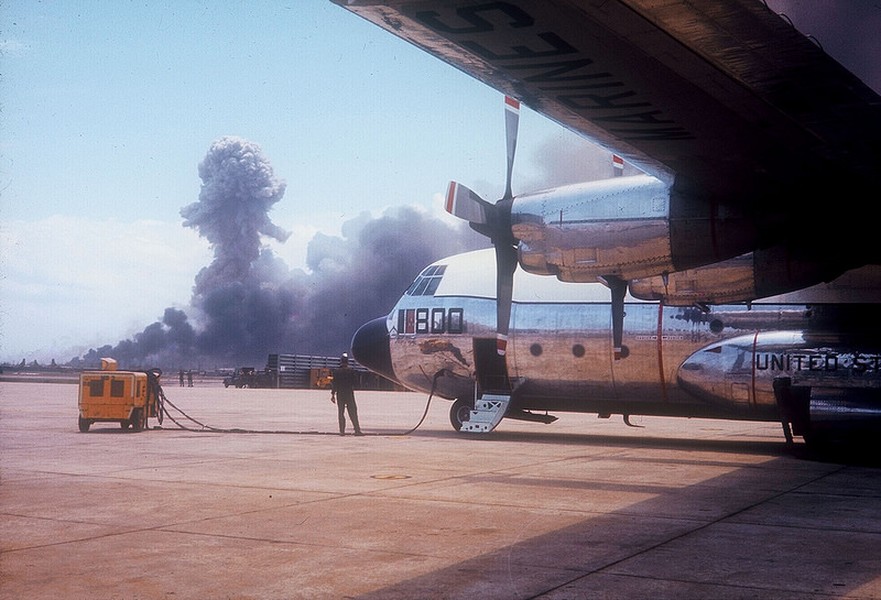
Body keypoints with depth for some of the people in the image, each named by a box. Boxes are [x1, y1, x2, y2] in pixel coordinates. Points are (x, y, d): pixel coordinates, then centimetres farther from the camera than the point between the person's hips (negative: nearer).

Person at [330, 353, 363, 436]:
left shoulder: (336, 371, -1)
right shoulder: (351, 371, -5)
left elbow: (333, 384, 0)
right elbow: (354, 383, -2)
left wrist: (332, 395, 6)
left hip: (339, 395, 1)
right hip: (349, 394, -1)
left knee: (341, 413, 6)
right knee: (353, 413, 1)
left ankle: (342, 431, 2)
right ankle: (357, 430, -2)